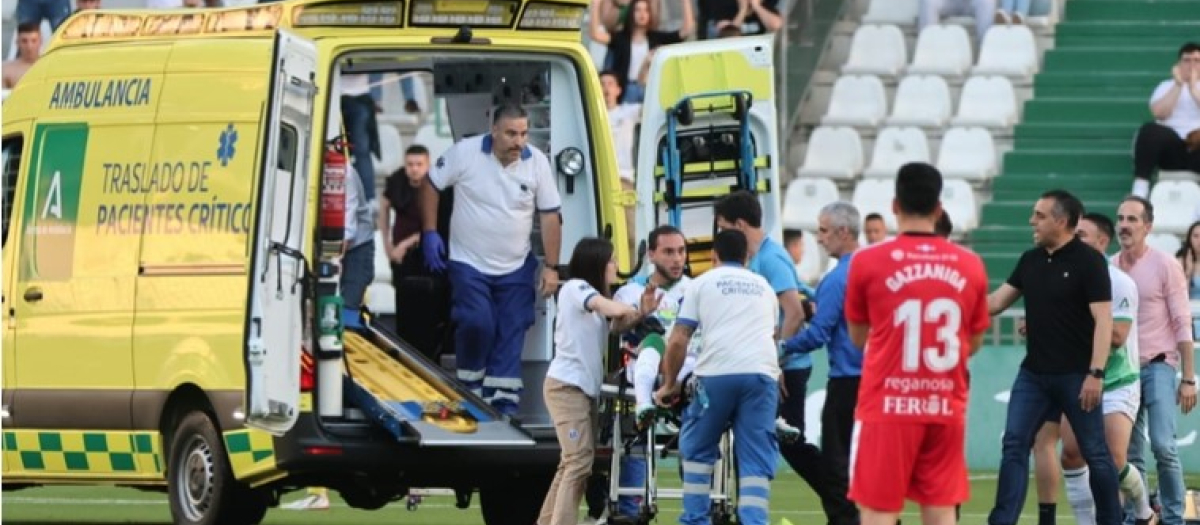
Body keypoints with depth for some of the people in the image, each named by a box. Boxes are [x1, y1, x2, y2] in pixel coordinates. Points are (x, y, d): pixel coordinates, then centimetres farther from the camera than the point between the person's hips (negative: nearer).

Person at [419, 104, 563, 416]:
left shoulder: (537, 163, -6)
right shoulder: (465, 153, -13)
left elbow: (551, 216, -1)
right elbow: (431, 186, -1)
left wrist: (551, 267, -4)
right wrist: (429, 233, -7)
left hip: (515, 269, 3)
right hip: (469, 264, -3)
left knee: (511, 335, 0)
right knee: (477, 324, -16)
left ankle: (504, 401, 4)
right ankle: (470, 387, 5)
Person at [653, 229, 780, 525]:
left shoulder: (702, 284, 15)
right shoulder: (763, 286, 26)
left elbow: (677, 341, 8)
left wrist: (669, 384, 22)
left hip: (716, 373, -2)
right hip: (762, 373, 2)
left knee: (697, 449, 17)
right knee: (756, 459, 1)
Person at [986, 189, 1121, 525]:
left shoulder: (1089, 261, -10)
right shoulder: (1030, 261, 9)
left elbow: (1103, 320, -14)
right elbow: (996, 302, 14)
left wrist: (1095, 373, -21)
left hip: (1075, 375, -6)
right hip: (1034, 372, 6)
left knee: (1095, 452, 3)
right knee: (1014, 445, -3)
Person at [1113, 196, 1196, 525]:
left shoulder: (1164, 265, -4)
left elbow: (1182, 324, -4)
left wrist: (1188, 379, -9)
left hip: (1157, 367, -4)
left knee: (1163, 446, -15)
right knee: (1129, 454, 4)